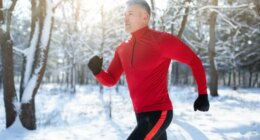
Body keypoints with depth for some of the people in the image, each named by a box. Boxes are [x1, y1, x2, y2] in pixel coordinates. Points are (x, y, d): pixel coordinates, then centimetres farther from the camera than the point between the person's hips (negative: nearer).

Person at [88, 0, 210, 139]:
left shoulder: (162, 40, -12)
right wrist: (97, 71, -10)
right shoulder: (122, 49, 8)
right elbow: (111, 80, 12)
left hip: (158, 114, -8)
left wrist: (202, 94, -4)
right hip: (141, 115, 8)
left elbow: (194, 61, -5)